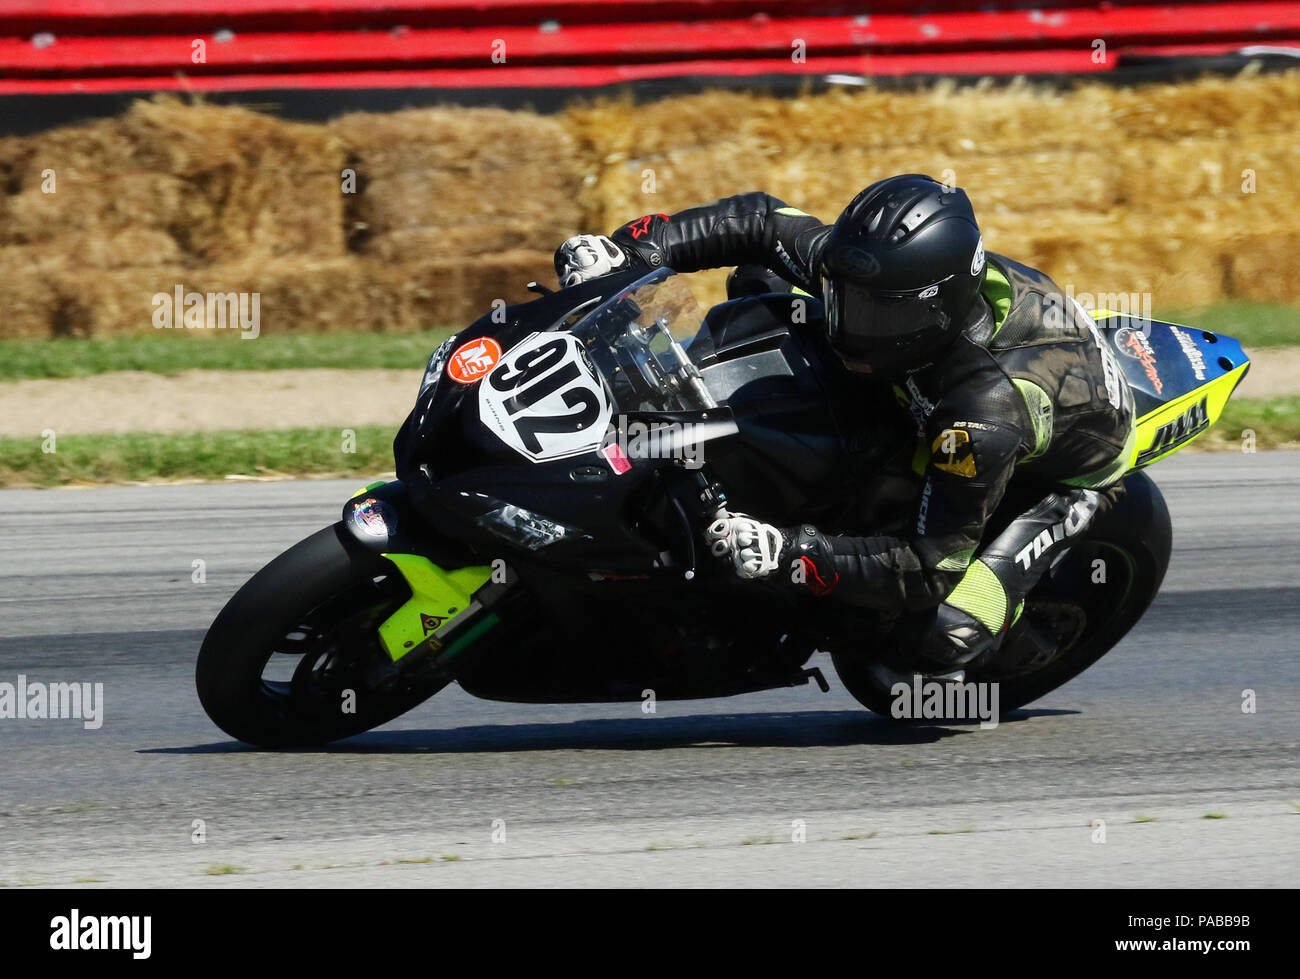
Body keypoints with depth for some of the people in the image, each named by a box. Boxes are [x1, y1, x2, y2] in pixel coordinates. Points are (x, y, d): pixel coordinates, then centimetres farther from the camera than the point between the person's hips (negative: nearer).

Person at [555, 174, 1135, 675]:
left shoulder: (988, 408, -47)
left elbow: (931, 573, -42)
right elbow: (761, 220, -15)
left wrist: (789, 555, -52)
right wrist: (627, 252, -28)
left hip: (1061, 471, -7)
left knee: (946, 645, -28)